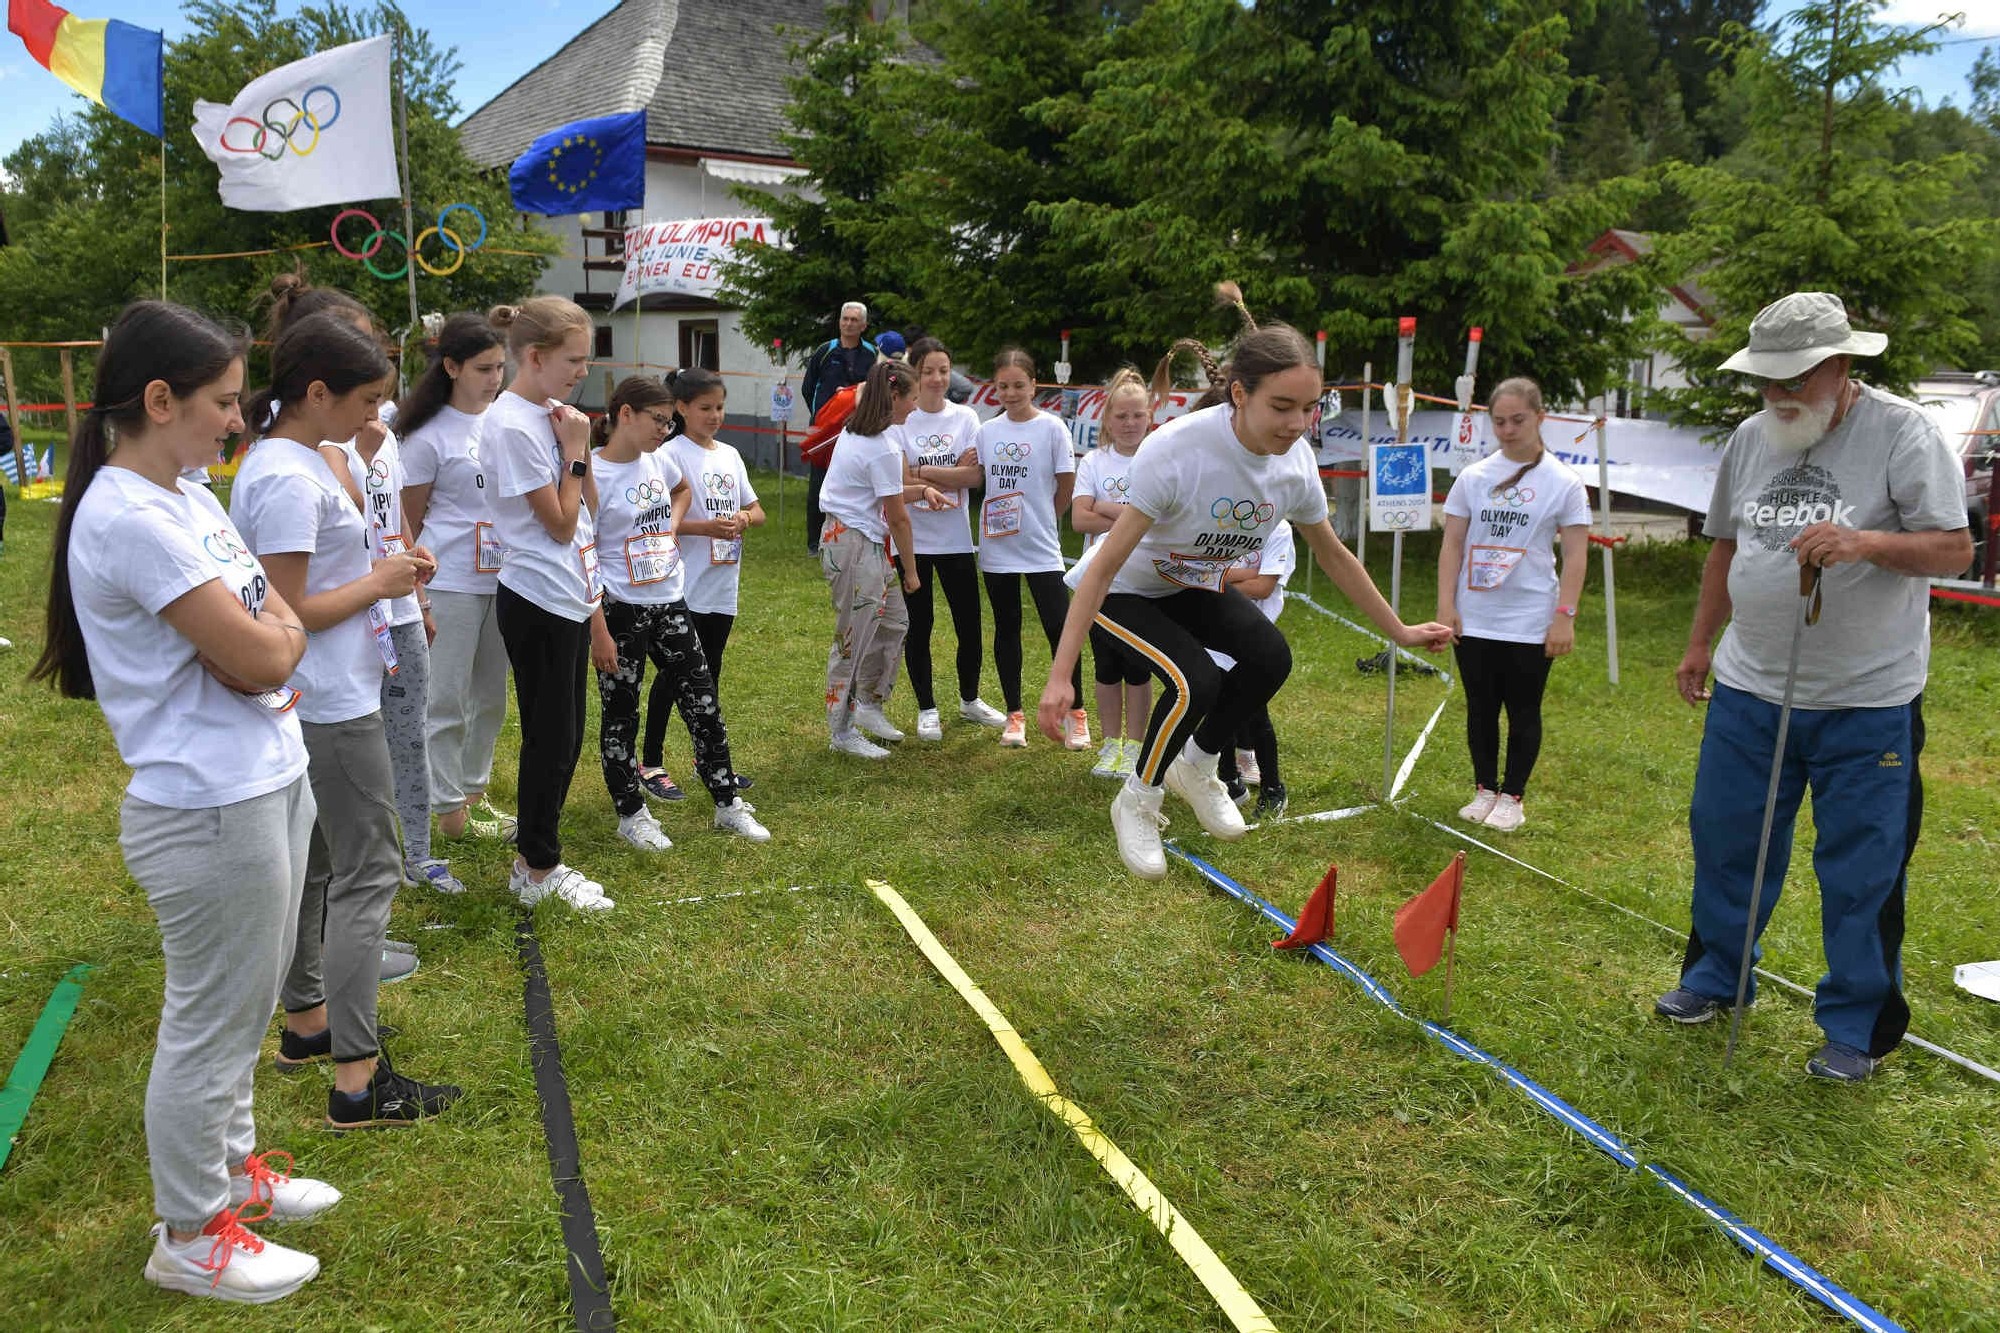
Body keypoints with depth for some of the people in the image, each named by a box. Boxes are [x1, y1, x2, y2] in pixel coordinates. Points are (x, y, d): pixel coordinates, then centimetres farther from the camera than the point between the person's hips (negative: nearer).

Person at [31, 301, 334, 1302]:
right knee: (210, 1023, 6)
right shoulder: (128, 520, -21)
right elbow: (262, 657, -20)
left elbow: (273, 632, 16)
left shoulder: (187, 499, 9)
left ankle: (231, 1167, 41)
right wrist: (280, 630, -1)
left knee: (243, 1008, 22)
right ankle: (189, 1238, 24)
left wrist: (259, 636, -4)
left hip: (268, 784, 9)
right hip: (210, 810, -9)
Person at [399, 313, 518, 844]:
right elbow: (410, 523, -5)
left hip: (502, 579, 6)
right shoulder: (430, 435, -8)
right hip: (451, 585, -6)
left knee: (490, 697, 15)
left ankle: (474, 793, 29)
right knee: (447, 700, 2)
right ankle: (449, 811, 13)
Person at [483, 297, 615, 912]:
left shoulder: (550, 414, 9)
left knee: (561, 736, 15)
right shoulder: (512, 425, -18)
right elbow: (560, 523, -15)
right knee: (552, 739, 1)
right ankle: (537, 871, 15)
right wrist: (575, 450, -10)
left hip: (570, 596, 9)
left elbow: (588, 507, 11)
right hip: (539, 602, -9)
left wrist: (578, 450, -1)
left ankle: (538, 852, 28)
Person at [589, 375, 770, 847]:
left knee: (703, 702, 9)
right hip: (620, 609, -6)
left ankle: (728, 805, 20)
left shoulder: (659, 459, 4)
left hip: (669, 602, 7)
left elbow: (682, 490, 29)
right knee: (620, 713, 8)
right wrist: (598, 630, -16)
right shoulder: (594, 474, -15)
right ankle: (631, 814, 22)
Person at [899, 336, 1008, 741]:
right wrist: (952, 475, -15)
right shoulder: (899, 420, -5)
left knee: (969, 624, 8)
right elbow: (900, 481, -13)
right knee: (918, 627, 7)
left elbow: (975, 475, -9)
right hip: (913, 540, -2)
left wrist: (922, 472, -12)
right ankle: (927, 709, 21)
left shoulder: (965, 417, 2)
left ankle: (970, 699, 30)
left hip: (956, 540, 2)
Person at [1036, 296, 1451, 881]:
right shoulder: (1176, 449, -35)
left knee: (1269, 657, -18)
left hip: (1194, 587, 6)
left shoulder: (1296, 461, -17)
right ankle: (1137, 802, 0)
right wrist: (1061, 674, -35)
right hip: (1123, 591, -5)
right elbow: (1105, 564, -33)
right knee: (1196, 681, -27)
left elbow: (1334, 556, 2)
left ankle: (1196, 767, 10)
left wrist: (1399, 630, 8)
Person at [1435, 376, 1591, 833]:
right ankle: (1484, 789, 24)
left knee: (1523, 712, 6)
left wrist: (1564, 616, -10)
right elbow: (1452, 544, 5)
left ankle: (1512, 796, 18)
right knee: (1480, 709, 11)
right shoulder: (1474, 477, 3)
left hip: (1530, 623, -2)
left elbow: (1575, 556, -4)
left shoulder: (1563, 483, -3)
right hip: (1473, 620, 3)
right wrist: (1446, 604, -2)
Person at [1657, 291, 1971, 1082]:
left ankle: (1857, 1029, 20)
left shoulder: (1903, 432, -10)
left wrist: (1865, 543, -30)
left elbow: (1955, 548, -13)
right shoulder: (1750, 439, 7)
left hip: (1869, 701, -5)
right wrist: (1699, 646, 18)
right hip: (1750, 691, 5)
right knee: (1724, 838, 14)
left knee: (1863, 870, 4)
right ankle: (1716, 979, 34)